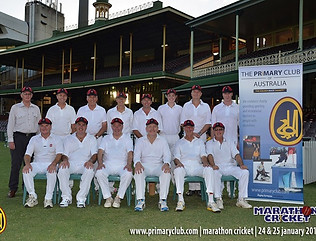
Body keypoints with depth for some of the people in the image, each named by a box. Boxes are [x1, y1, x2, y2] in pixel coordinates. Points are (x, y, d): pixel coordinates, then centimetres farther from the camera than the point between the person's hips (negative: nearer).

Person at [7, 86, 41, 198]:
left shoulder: (36, 108, 13)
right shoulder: (15, 108, 5)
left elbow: (39, 124, 16)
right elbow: (10, 125, 2)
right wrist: (10, 140, -5)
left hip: (32, 137, 3)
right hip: (18, 137, -2)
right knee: (16, 163, -6)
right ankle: (13, 188, 3)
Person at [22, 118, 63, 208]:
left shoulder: (56, 139, 9)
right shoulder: (34, 139, 16)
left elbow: (59, 154, -4)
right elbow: (27, 154, 8)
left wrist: (53, 164, -25)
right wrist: (27, 163, -16)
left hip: (50, 164, -2)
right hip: (37, 164, 3)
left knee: (52, 172, -37)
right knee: (26, 171, -29)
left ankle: (48, 198, -28)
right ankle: (32, 197, -18)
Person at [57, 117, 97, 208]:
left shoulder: (91, 139, 17)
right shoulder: (69, 139, 20)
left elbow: (94, 154, 4)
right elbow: (65, 154, 11)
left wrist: (90, 161, -19)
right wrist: (65, 160, -15)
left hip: (85, 164, -1)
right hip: (71, 163, 1)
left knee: (90, 170, -36)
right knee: (62, 169, -32)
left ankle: (81, 198, -27)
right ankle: (66, 197, -19)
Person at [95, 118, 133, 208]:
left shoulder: (127, 138, 16)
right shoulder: (106, 138, 20)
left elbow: (130, 153, 2)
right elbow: (100, 152, 7)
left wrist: (129, 164, -18)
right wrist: (100, 163, -14)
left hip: (122, 165, -1)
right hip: (107, 164, 1)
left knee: (128, 174, -33)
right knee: (99, 173, -30)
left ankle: (118, 197, -16)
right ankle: (108, 197, -16)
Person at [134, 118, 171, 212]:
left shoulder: (162, 140, 13)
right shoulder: (140, 141, 12)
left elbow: (167, 155, 3)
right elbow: (136, 155, 0)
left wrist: (166, 163, -22)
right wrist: (137, 163, -25)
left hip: (158, 166, 0)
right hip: (144, 165, 0)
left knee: (166, 172, -32)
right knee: (138, 172, -34)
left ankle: (163, 201, -29)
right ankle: (140, 200, -30)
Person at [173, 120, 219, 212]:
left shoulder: (200, 142, 27)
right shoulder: (179, 142, 24)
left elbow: (203, 155, 12)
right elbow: (176, 157, 11)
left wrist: (205, 162, -11)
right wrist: (178, 163, -14)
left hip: (197, 166, 1)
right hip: (184, 166, -1)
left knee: (209, 169, -31)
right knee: (178, 170, -37)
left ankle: (211, 201, -34)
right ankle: (180, 201, -34)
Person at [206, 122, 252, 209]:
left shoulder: (230, 143, 23)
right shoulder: (209, 143, 16)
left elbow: (236, 155, 9)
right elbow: (210, 155, -3)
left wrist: (241, 164, -13)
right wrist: (213, 165, -25)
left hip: (230, 166, 3)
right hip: (217, 166, -2)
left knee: (245, 172, -24)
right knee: (215, 173, -38)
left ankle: (241, 199, -20)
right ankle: (218, 199, -29)